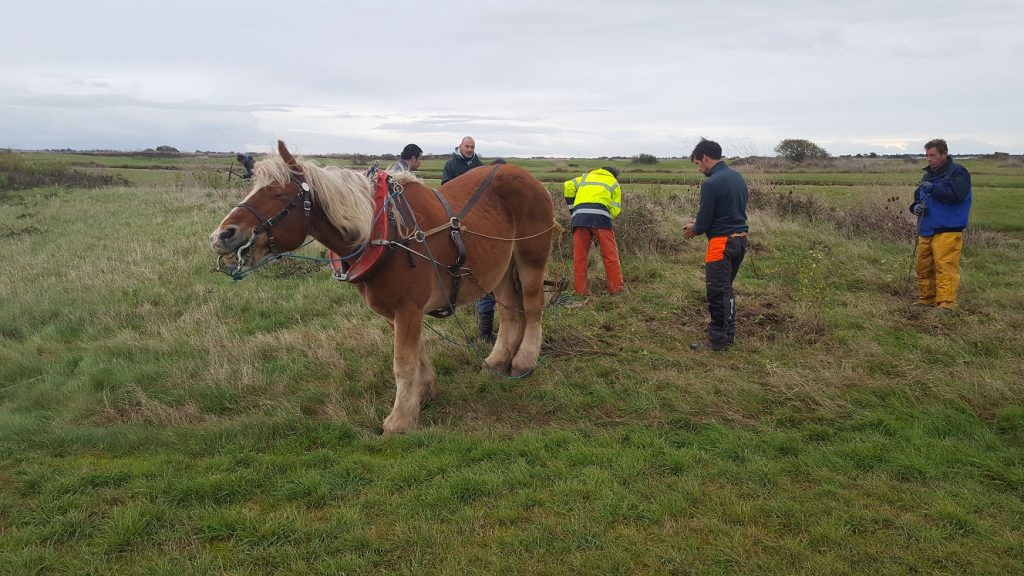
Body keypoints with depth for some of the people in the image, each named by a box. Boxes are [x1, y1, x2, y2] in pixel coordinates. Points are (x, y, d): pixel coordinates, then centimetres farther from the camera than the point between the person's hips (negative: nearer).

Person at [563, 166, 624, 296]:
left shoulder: (585, 177, 32)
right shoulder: (613, 182, 26)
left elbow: (568, 186, 14)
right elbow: (615, 209, 14)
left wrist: (572, 208, 20)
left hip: (579, 216, 2)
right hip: (600, 216, -2)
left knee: (579, 255, 7)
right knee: (610, 254, 6)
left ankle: (580, 290, 10)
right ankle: (616, 287, 9)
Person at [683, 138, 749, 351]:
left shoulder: (711, 184, -18)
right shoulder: (738, 177, 9)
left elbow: (704, 220, -15)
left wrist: (694, 229, 8)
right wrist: (699, 225, 17)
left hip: (721, 243, -9)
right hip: (740, 239, 9)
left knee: (717, 293, 0)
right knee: (727, 290, 20)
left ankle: (717, 341, 7)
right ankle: (729, 333, 29)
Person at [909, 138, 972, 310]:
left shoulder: (958, 172, -4)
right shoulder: (928, 175, 19)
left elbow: (957, 194, -20)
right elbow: (918, 196, 26)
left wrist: (933, 188, -20)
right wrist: (916, 206, 3)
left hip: (947, 231, -7)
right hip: (926, 231, 8)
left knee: (945, 267, -12)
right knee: (923, 268, 10)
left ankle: (946, 303, -12)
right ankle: (925, 300, 19)